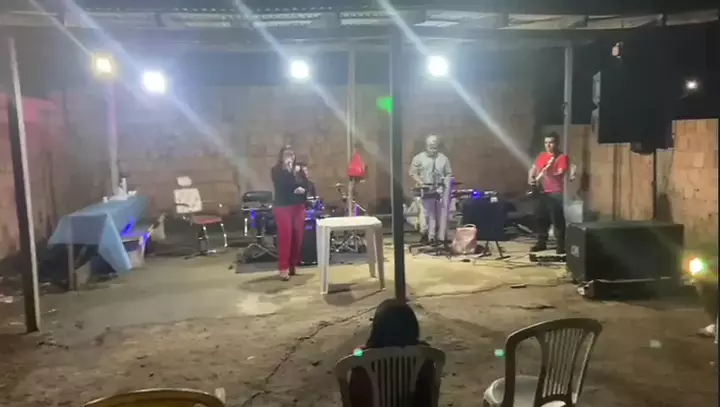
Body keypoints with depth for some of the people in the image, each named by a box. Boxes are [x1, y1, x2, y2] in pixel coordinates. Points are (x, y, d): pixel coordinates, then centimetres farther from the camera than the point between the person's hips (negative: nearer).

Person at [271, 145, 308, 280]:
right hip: (282, 207, -5)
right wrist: (288, 170, -15)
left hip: (298, 207, 5)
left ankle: (293, 265, 15)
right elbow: (281, 186, -16)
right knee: (285, 237, -11)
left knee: (297, 236, 3)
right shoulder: (276, 171, 0)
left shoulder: (298, 170, 13)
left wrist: (303, 189, -13)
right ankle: (283, 268, -9)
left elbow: (306, 185, 9)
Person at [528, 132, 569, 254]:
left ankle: (561, 245, -3)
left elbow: (560, 175, -15)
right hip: (540, 192, 7)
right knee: (540, 218, 10)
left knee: (557, 220, -8)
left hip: (555, 193, -6)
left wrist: (548, 171, -31)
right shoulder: (542, 155, 15)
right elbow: (533, 168, 22)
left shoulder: (562, 157, -5)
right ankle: (541, 243, 21)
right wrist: (530, 178, 3)